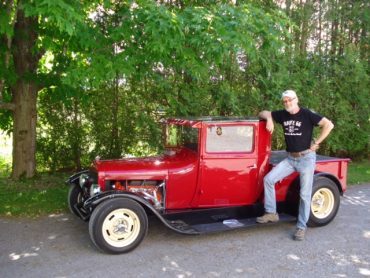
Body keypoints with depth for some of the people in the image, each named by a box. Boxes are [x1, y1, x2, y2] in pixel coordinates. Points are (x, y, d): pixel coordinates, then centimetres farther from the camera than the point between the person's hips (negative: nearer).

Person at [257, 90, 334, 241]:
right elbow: (263, 113, 13)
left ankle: (301, 227, 12)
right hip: (290, 158, 5)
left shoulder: (307, 114, -10)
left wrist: (316, 143, -13)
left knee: (305, 194, -2)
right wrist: (269, 118, -9)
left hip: (306, 158, -5)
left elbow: (329, 125, -14)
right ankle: (271, 213, 3)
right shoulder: (282, 114, 5)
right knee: (268, 179, -9)